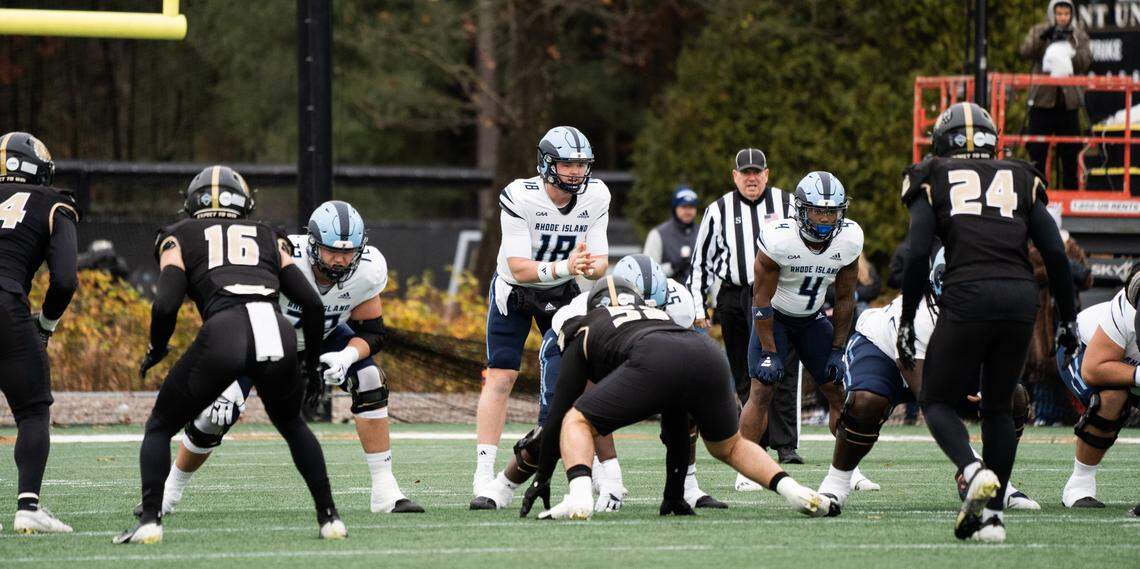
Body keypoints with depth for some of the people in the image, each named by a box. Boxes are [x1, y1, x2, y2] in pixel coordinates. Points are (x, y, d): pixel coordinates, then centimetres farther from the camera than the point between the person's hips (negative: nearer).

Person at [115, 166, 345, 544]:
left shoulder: (181, 237, 22)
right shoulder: (268, 238, 30)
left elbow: (166, 305, 6)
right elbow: (312, 303, 20)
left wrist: (156, 350, 25)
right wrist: (312, 360, 35)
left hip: (224, 332, -3)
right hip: (277, 331, 3)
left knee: (160, 427, 18)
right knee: (291, 425, 32)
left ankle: (149, 520, 3)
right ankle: (329, 517, 24)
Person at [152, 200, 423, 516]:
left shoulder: (366, 272, -26)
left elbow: (372, 332, -14)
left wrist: (345, 357, -36)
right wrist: (227, 380, -39)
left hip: (321, 336, 3)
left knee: (370, 383, -20)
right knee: (215, 416, -11)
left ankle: (385, 492, -13)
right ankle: (170, 491, 16)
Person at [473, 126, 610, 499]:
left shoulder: (596, 197, -16)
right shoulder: (519, 198, -30)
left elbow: (601, 260, -16)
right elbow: (519, 269, -33)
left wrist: (593, 266, -41)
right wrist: (566, 266, -49)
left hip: (562, 293, 4)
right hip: (515, 288, -4)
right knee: (500, 377, -12)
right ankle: (484, 475, -12)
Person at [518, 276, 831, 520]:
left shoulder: (584, 332, 33)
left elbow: (557, 414, 31)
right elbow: (676, 423, 49)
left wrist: (542, 479, 41)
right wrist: (675, 493, 55)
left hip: (654, 364, -5)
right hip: (709, 356, 5)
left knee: (576, 422, 14)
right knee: (728, 446, 30)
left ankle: (579, 496, -12)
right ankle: (793, 491, 9)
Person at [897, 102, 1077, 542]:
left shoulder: (934, 180, 11)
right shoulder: (1020, 181, 19)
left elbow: (918, 255, 0)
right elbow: (1055, 253, 11)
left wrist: (906, 322, 5)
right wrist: (1067, 317, 18)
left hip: (968, 295, -3)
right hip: (1021, 297, 3)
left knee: (937, 400, 10)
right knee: (998, 406, 18)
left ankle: (975, 472, -18)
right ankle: (992, 514, 11)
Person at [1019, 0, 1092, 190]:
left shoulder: (1079, 35, 10)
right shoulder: (1039, 32, 7)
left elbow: (1086, 61, -4)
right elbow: (1026, 51, -9)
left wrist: (1068, 47, -20)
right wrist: (1042, 37, -25)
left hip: (1069, 101, 1)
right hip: (1042, 99, -1)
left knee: (1070, 151, 5)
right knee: (1037, 150, -2)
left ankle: (1071, 189, 12)